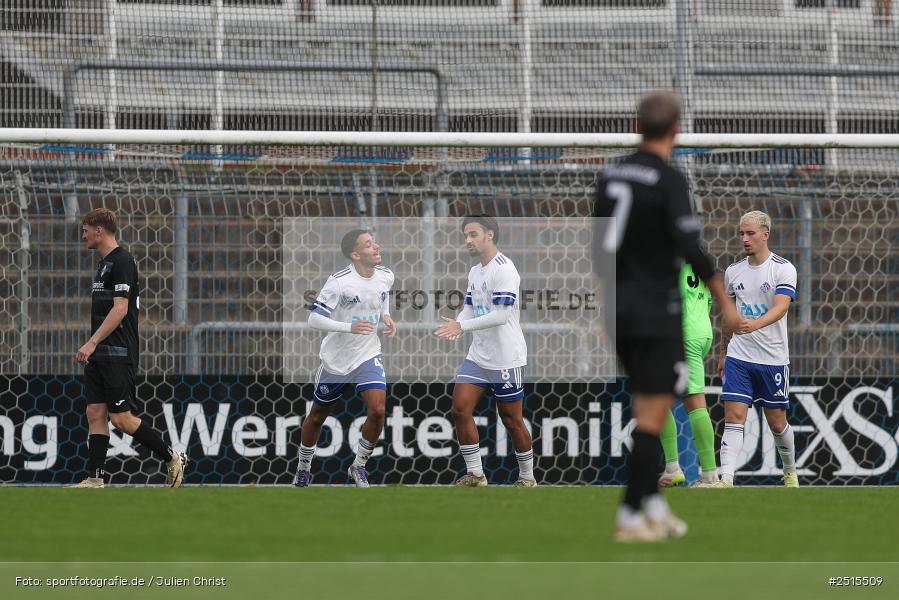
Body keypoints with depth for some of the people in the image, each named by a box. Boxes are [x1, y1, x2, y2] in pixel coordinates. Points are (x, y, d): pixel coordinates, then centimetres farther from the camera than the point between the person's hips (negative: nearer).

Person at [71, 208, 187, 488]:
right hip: (99, 355, 10)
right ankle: (95, 479, 2)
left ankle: (172, 459, 4)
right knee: (95, 414, 3)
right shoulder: (104, 263, 17)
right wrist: (92, 348, 20)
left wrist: (91, 343, -24)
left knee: (121, 418, -9)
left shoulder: (121, 261, -13)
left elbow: (120, 309, -20)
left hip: (118, 354, -10)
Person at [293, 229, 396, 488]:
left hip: (368, 355, 3)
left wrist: (386, 316, 2)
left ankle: (359, 467, 4)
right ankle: (303, 468, 37)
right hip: (336, 359, -3)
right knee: (318, 416, 14)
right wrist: (350, 327, -34)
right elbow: (314, 319, -23)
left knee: (378, 410, -17)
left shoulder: (385, 277, -5)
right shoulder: (339, 282, -23)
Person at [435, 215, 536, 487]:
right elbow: (469, 310, 13)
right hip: (478, 357, 8)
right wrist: (456, 327, -9)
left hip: (505, 359, -8)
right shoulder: (475, 271, 13)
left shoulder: (504, 269, -16)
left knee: (512, 421, 1)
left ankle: (527, 477, 16)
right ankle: (475, 474, 5)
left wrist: (462, 325, -25)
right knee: (460, 409, -3)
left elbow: (502, 315, -22)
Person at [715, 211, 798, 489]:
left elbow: (781, 308, -22)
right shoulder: (733, 271, 7)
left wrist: (754, 324, -40)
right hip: (738, 357, 3)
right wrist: (723, 354, 21)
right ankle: (726, 480, -17)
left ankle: (790, 472, 31)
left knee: (777, 422, 8)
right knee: (734, 417, -11)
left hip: (773, 359, -3)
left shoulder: (783, 269, -8)